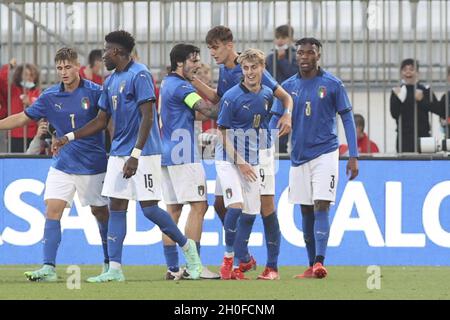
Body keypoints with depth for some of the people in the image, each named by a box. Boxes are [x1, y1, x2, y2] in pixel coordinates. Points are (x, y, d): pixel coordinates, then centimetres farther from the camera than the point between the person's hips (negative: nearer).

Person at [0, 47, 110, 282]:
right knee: (52, 210, -11)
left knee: (101, 212, 10)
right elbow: (23, 118, 8)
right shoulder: (50, 97, 0)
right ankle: (48, 268, -13)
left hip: (92, 165, -2)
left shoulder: (94, 92, -10)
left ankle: (109, 263, 27)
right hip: (62, 164, 2)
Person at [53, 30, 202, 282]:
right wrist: (70, 137, 12)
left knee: (149, 208, -9)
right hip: (118, 153, 8)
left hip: (143, 153, -8)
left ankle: (187, 246, 12)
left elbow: (147, 117, -18)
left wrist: (135, 155, -22)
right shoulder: (110, 81, 15)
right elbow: (102, 121, 21)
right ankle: (115, 269, 1)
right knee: (116, 207, 2)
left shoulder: (139, 75, -12)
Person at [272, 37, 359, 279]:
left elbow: (347, 119, 0)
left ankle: (319, 263, -21)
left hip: (325, 154, -4)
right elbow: (275, 120, 8)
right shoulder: (288, 86, 5)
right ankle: (311, 265, 14)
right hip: (299, 157, 4)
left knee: (321, 207, -14)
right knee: (306, 212, 7)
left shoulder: (332, 84, -3)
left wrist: (353, 156, -6)